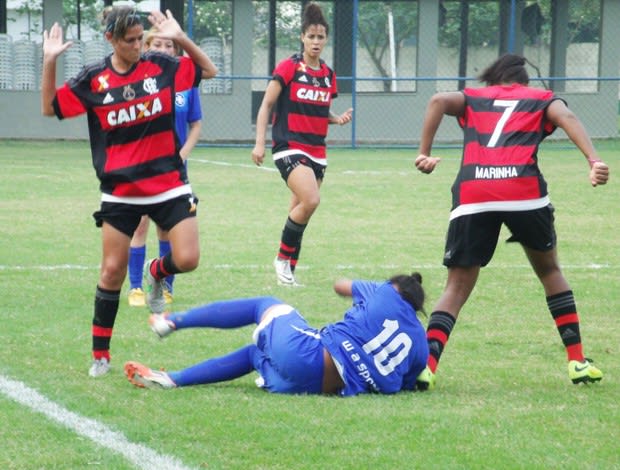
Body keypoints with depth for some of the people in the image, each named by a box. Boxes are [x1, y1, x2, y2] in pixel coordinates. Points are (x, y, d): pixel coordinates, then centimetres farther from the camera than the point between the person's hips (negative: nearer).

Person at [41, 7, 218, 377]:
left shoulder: (161, 66, -1)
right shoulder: (94, 80, -1)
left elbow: (208, 69, 9)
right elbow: (50, 108, 1)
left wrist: (180, 38, -6)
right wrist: (50, 62, -10)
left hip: (169, 185, 0)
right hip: (120, 191, 0)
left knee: (187, 259, -13)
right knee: (112, 271, -1)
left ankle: (157, 273, 24)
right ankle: (100, 355, 11)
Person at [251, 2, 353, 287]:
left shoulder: (328, 75, 11)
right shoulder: (289, 68, -6)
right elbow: (266, 105, -5)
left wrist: (338, 119, 1)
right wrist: (259, 143, -12)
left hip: (316, 151, 6)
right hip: (289, 147, -6)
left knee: (299, 213, 7)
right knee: (311, 200, -24)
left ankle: (288, 272, 16)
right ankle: (284, 257, -8)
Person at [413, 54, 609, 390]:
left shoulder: (474, 98, 27)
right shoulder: (542, 99, 24)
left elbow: (438, 101, 6)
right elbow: (566, 117, 1)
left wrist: (424, 154, 4)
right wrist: (594, 161, -12)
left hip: (471, 197, 0)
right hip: (523, 191, 0)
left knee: (457, 288, 8)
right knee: (549, 271, 23)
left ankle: (426, 364, -12)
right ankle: (577, 362, 20)